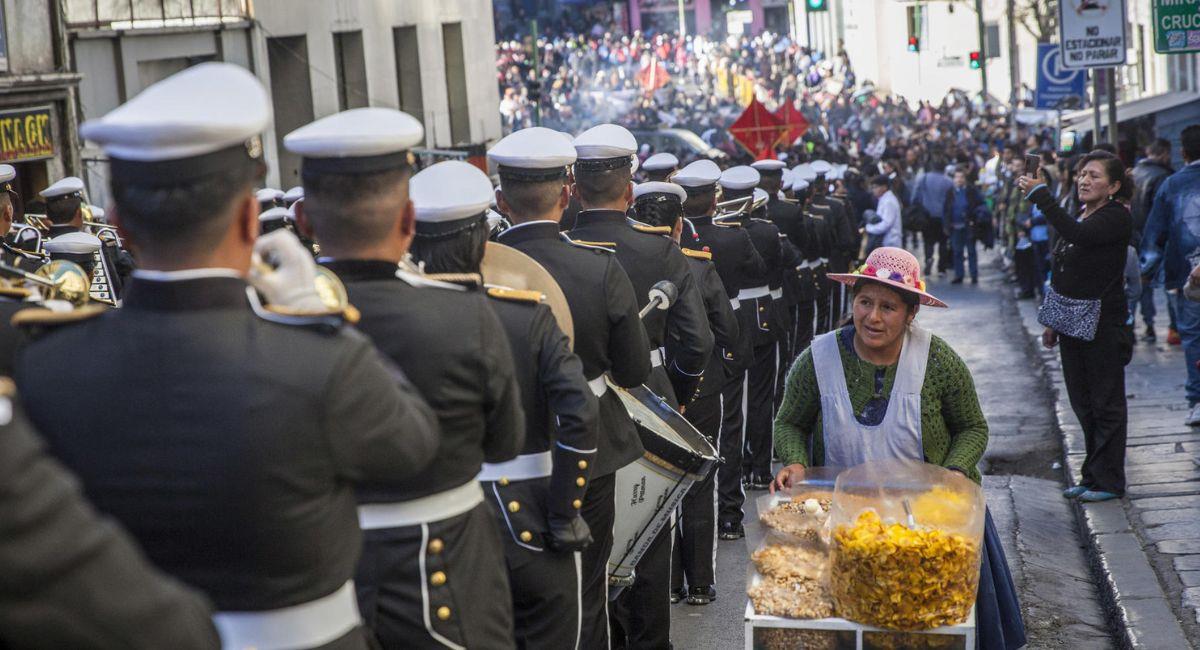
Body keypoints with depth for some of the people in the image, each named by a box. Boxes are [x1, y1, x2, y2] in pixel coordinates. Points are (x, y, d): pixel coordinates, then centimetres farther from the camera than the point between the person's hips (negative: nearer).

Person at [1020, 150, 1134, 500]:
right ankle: (1092, 476, 22)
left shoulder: (1117, 217, -11)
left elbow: (1080, 236, -31)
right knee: (1083, 404, 13)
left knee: (1106, 404, 0)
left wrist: (1041, 196, -30)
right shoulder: (1079, 218, 14)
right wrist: (1053, 322, 19)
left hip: (1104, 326, -8)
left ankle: (1108, 481, 7)